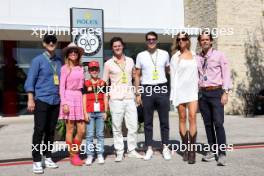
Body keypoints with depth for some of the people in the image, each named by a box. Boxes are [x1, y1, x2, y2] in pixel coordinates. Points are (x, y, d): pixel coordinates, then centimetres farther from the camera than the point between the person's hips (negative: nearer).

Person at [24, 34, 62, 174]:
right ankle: (37, 161, 4)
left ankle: (47, 158, 21)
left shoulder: (59, 62, 11)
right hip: (41, 100, -4)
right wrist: (30, 99, -10)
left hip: (56, 101, 4)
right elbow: (30, 80, -4)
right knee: (39, 131, -4)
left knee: (50, 131, 9)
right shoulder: (38, 60, -1)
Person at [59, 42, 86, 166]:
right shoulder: (65, 68, 0)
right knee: (70, 130, 2)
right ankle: (72, 156, 13)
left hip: (79, 99, 5)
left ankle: (75, 153, 22)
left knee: (82, 130, 3)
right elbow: (61, 87, -4)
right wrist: (64, 103, -12)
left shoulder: (80, 68, 13)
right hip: (69, 98, -5)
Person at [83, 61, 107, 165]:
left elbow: (105, 98, 9)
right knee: (89, 135, 1)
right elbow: (84, 99, 3)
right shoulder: (86, 84, 5)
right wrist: (85, 113, -4)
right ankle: (89, 155, 7)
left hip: (100, 112, 1)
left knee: (100, 134, 6)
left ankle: (100, 155, 12)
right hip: (90, 112, -1)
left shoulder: (103, 83, 9)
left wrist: (105, 112, 3)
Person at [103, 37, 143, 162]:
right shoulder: (108, 64, 4)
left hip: (130, 98, 3)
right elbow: (105, 83, 7)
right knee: (117, 127, 1)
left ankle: (132, 150, 17)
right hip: (116, 99, -2)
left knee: (133, 126, 3)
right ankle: (119, 152, 12)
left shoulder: (130, 61, 12)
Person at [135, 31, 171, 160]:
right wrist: (138, 93, 1)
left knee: (164, 120, 5)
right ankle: (149, 148, 15)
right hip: (147, 90, 0)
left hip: (162, 89, 0)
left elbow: (169, 71, 14)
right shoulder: (141, 55, 6)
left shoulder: (164, 54, 7)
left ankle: (165, 147, 17)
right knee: (148, 121, 5)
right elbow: (137, 76, 8)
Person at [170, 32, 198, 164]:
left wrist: (199, 87, 8)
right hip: (180, 90, -1)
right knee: (182, 118, 3)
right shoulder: (175, 56, 5)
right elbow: (173, 75, 1)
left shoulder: (194, 55, 13)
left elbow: (197, 73, 15)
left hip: (192, 90, 1)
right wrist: (173, 94, -4)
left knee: (192, 117, -9)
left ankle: (192, 150, -7)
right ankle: (185, 149, 13)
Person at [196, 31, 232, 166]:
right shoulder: (197, 58, 10)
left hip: (216, 92, -4)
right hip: (202, 93, 4)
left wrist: (226, 92, -11)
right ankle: (212, 151, 19)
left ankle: (222, 154, -1)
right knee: (208, 124, 9)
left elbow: (226, 74, -3)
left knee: (218, 124, -8)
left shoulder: (219, 55, 1)